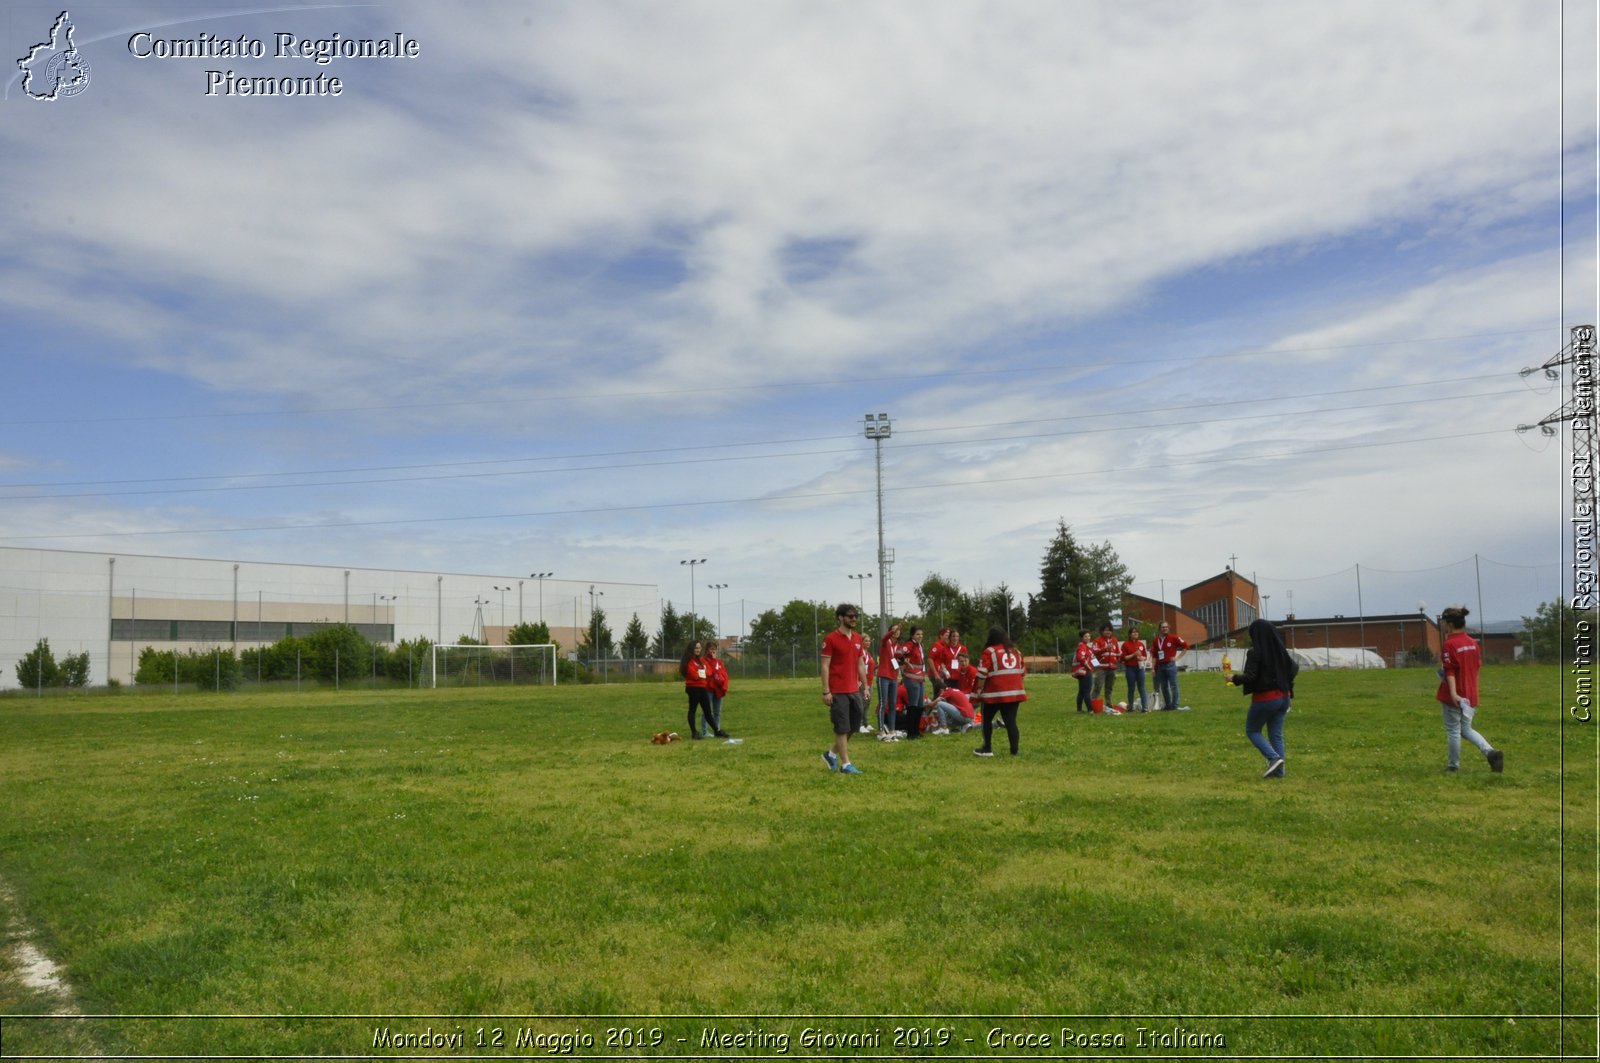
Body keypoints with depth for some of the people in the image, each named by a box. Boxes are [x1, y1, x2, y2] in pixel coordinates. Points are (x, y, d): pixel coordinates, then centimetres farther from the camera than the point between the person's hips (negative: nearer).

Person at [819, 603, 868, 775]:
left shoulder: (858, 638, 11)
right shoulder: (831, 639, -9)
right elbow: (825, 666, -10)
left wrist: (865, 685, 12)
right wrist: (826, 691, -14)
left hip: (854, 690, 7)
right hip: (838, 692, -7)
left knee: (854, 725, 11)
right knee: (842, 728, 0)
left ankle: (832, 754, 27)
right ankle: (845, 764, 8)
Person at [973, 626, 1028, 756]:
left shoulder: (989, 652, -4)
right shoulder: (1016, 651, 14)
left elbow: (982, 674, -9)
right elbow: (1022, 672, 18)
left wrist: (979, 690, -2)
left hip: (995, 693, -4)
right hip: (1014, 692, 4)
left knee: (987, 719, 12)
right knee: (1011, 721, 5)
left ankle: (987, 749, 12)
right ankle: (1014, 751, 0)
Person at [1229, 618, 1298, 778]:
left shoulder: (1255, 652, -16)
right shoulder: (1281, 650, 4)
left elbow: (1250, 676, -21)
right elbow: (1294, 668, 11)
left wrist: (1234, 679, -3)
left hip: (1264, 698, -6)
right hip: (1282, 697, 6)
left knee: (1252, 731, 10)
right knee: (1276, 734, 12)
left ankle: (1274, 758, -9)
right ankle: (1278, 770, 9)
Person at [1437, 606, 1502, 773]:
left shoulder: (1449, 645, -17)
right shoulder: (1472, 642, 5)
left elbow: (1450, 671, -23)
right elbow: (1477, 664, 15)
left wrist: (1453, 693, -28)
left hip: (1455, 696, -7)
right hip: (1470, 694, 7)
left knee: (1453, 731, 6)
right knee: (1466, 728, 18)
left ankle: (1454, 765, 15)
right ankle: (1491, 752, -1)